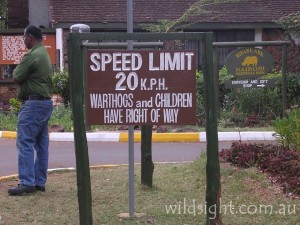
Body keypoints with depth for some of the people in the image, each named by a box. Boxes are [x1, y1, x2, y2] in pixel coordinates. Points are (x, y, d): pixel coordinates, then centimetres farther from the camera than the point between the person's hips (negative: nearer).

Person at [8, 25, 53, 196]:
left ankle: (27, 183, -14)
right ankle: (40, 182, 12)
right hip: (46, 103, 10)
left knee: (25, 143, -10)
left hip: (33, 103, -10)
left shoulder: (32, 55, -15)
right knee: (41, 144, 9)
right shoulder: (45, 54, 18)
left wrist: (18, 69, 7)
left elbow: (16, 77, -12)